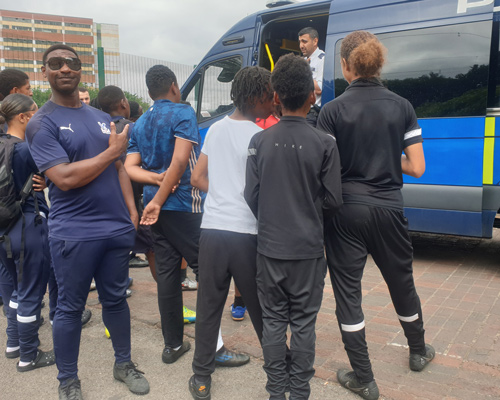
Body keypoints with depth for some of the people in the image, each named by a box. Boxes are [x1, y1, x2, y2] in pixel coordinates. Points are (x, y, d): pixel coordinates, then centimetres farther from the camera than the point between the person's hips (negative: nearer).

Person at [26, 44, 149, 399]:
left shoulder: (102, 118, 14)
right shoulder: (42, 123, -6)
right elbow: (64, 178, -17)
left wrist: (131, 210, 7)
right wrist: (112, 151, -10)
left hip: (118, 228, 5)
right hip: (74, 233, -5)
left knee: (116, 299, 17)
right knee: (70, 307, 8)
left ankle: (124, 364, 35)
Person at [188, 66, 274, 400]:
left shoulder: (216, 129, 9)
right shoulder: (259, 137, -9)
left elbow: (198, 178, 12)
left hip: (212, 229, 5)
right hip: (246, 233, -5)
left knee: (208, 307, 12)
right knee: (261, 309, 9)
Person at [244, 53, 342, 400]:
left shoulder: (260, 141, -4)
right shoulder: (324, 143, -9)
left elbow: (251, 196, -1)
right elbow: (333, 201, -6)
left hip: (270, 246, 2)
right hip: (307, 248, -1)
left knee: (274, 320, 14)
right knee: (303, 322, 11)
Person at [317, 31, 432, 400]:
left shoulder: (333, 110, -9)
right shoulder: (402, 106, -1)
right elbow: (416, 167, -2)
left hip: (346, 211, -3)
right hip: (388, 209, 3)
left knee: (347, 290, 9)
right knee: (402, 283, 23)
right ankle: (419, 352, 46)